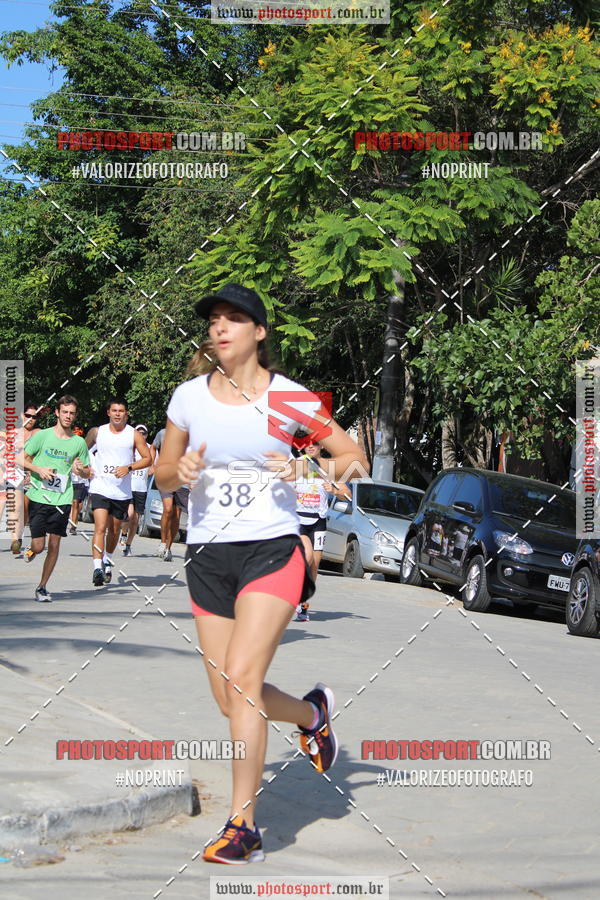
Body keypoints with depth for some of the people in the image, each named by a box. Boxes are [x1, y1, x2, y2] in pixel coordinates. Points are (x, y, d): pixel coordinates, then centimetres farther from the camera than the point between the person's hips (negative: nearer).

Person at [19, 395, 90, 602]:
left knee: (54, 545, -1)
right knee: (38, 546, -5)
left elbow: (87, 473, 15)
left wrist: (81, 470, -8)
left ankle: (42, 587, 12)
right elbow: (23, 460, 5)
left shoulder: (79, 442, 6)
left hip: (62, 500, 2)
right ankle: (30, 551, 32)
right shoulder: (42, 435, 0)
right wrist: (39, 469, -13)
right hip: (39, 498, -2)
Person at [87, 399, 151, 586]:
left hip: (122, 491, 1)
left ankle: (107, 561, 37)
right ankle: (97, 567, -22)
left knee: (114, 530, 14)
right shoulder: (97, 432, 4)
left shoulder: (134, 435, 1)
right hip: (100, 488, -1)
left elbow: (147, 459, 2)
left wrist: (129, 468, -13)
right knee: (100, 527, -16)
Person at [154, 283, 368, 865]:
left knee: (241, 677, -18)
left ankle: (242, 826, -10)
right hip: (208, 555, 4)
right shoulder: (190, 396, 5)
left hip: (272, 550, -4)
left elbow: (354, 456, 5)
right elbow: (163, 476, 14)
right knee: (229, 698, 4)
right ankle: (312, 712, 37)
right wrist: (181, 471, -9)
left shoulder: (289, 397, -2)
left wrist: (304, 470, -14)